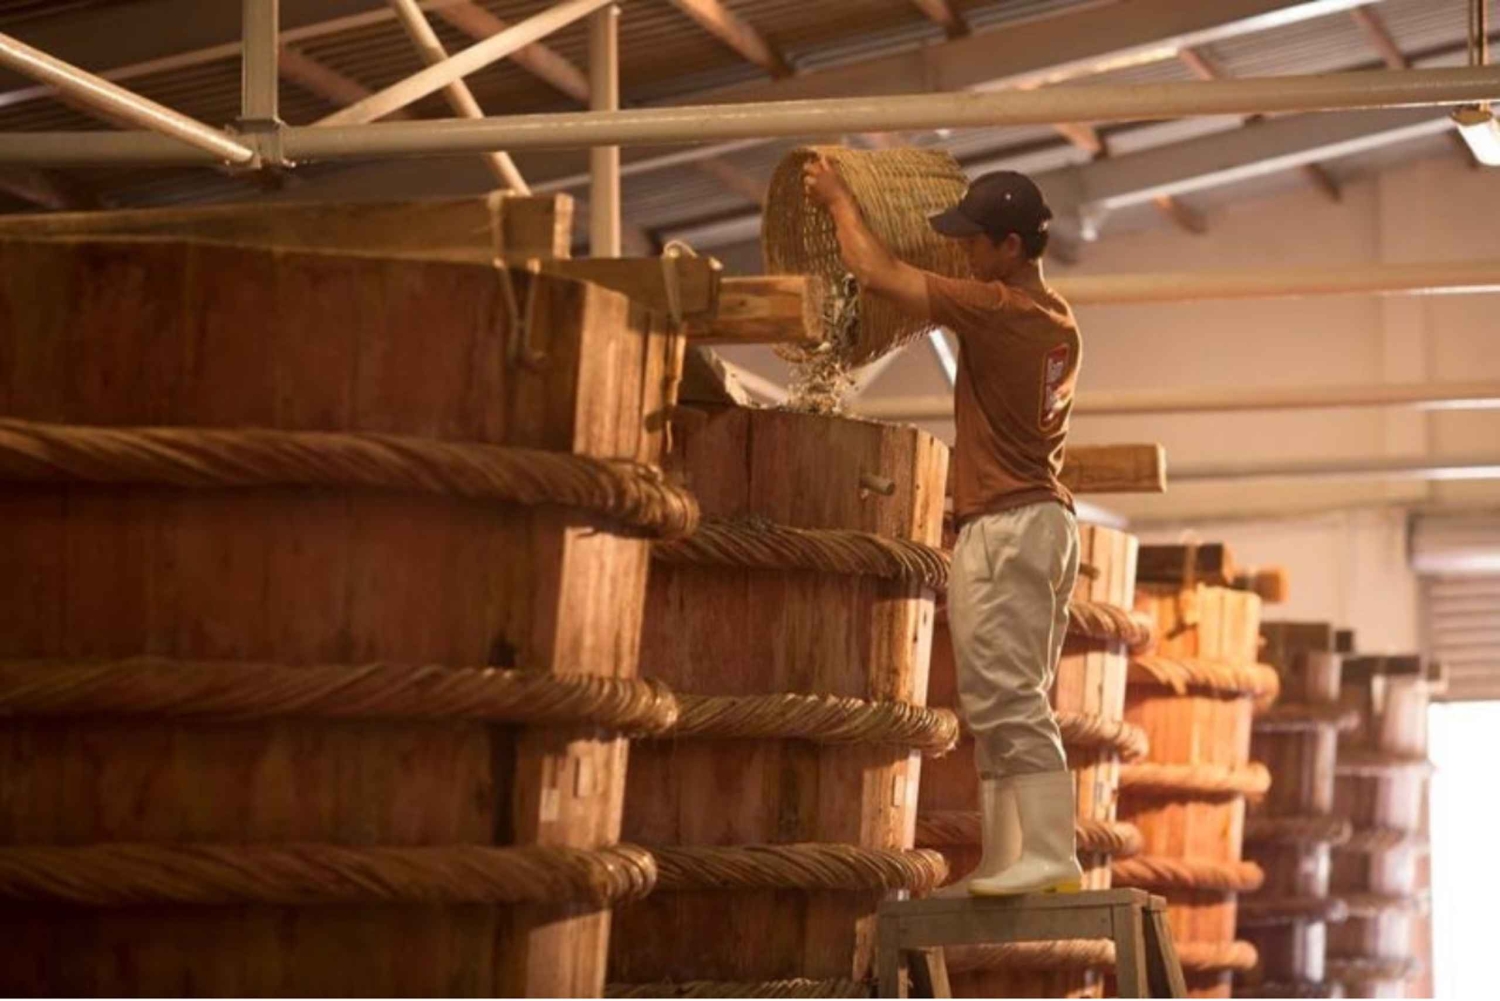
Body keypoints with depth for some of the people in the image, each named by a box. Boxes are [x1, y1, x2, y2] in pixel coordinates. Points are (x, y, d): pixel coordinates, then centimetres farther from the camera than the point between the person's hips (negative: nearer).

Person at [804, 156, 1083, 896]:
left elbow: (874, 271, -11)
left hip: (1004, 526, -10)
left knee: (1007, 701, -12)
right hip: (1047, 521, 10)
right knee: (1010, 705, 11)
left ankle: (1049, 858, -18)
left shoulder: (996, 308, -14)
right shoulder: (1057, 320, 14)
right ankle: (1007, 862, 12)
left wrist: (838, 197, 4)